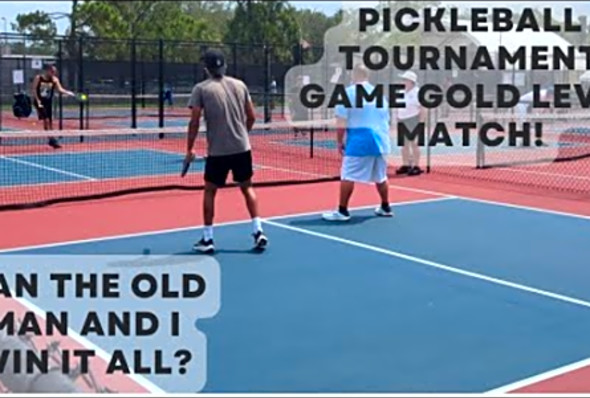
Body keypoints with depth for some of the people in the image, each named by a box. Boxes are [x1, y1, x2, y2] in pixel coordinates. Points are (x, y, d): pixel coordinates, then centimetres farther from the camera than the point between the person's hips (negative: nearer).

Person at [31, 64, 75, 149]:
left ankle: (52, 140, 15)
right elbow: (34, 90, -7)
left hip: (48, 102, 4)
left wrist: (68, 93, -34)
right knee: (46, 120, -13)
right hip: (40, 102, -4)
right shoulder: (38, 78, -9)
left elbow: (60, 89, -15)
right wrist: (38, 101, -13)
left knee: (50, 121, 7)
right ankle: (52, 139, -14)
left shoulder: (54, 80, -3)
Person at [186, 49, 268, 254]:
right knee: (247, 188, 16)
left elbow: (195, 122, -8)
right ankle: (258, 231, 9)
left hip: (217, 151, -3)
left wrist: (189, 149, 0)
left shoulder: (201, 89, -5)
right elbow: (251, 117, 8)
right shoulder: (239, 85, 6)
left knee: (210, 191, 11)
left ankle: (207, 239, 13)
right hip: (242, 148, 3)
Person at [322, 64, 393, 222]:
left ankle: (343, 211, -4)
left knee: (348, 176, -3)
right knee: (380, 176, 17)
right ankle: (385, 208, 27)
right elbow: (386, 119, 21)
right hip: (380, 139, 6)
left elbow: (341, 121, -8)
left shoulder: (348, 92, -3)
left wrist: (340, 141, 0)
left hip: (359, 141, -6)